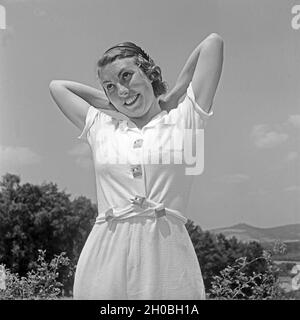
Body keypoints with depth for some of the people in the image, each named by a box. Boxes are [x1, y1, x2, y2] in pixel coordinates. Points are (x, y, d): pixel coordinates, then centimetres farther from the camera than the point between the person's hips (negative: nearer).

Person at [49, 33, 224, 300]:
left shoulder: (182, 119, 8)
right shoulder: (101, 126, 14)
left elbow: (213, 42, 9)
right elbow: (57, 86, 28)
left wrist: (172, 97, 15)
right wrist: (113, 105, 23)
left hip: (166, 252, -2)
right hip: (105, 255, 2)